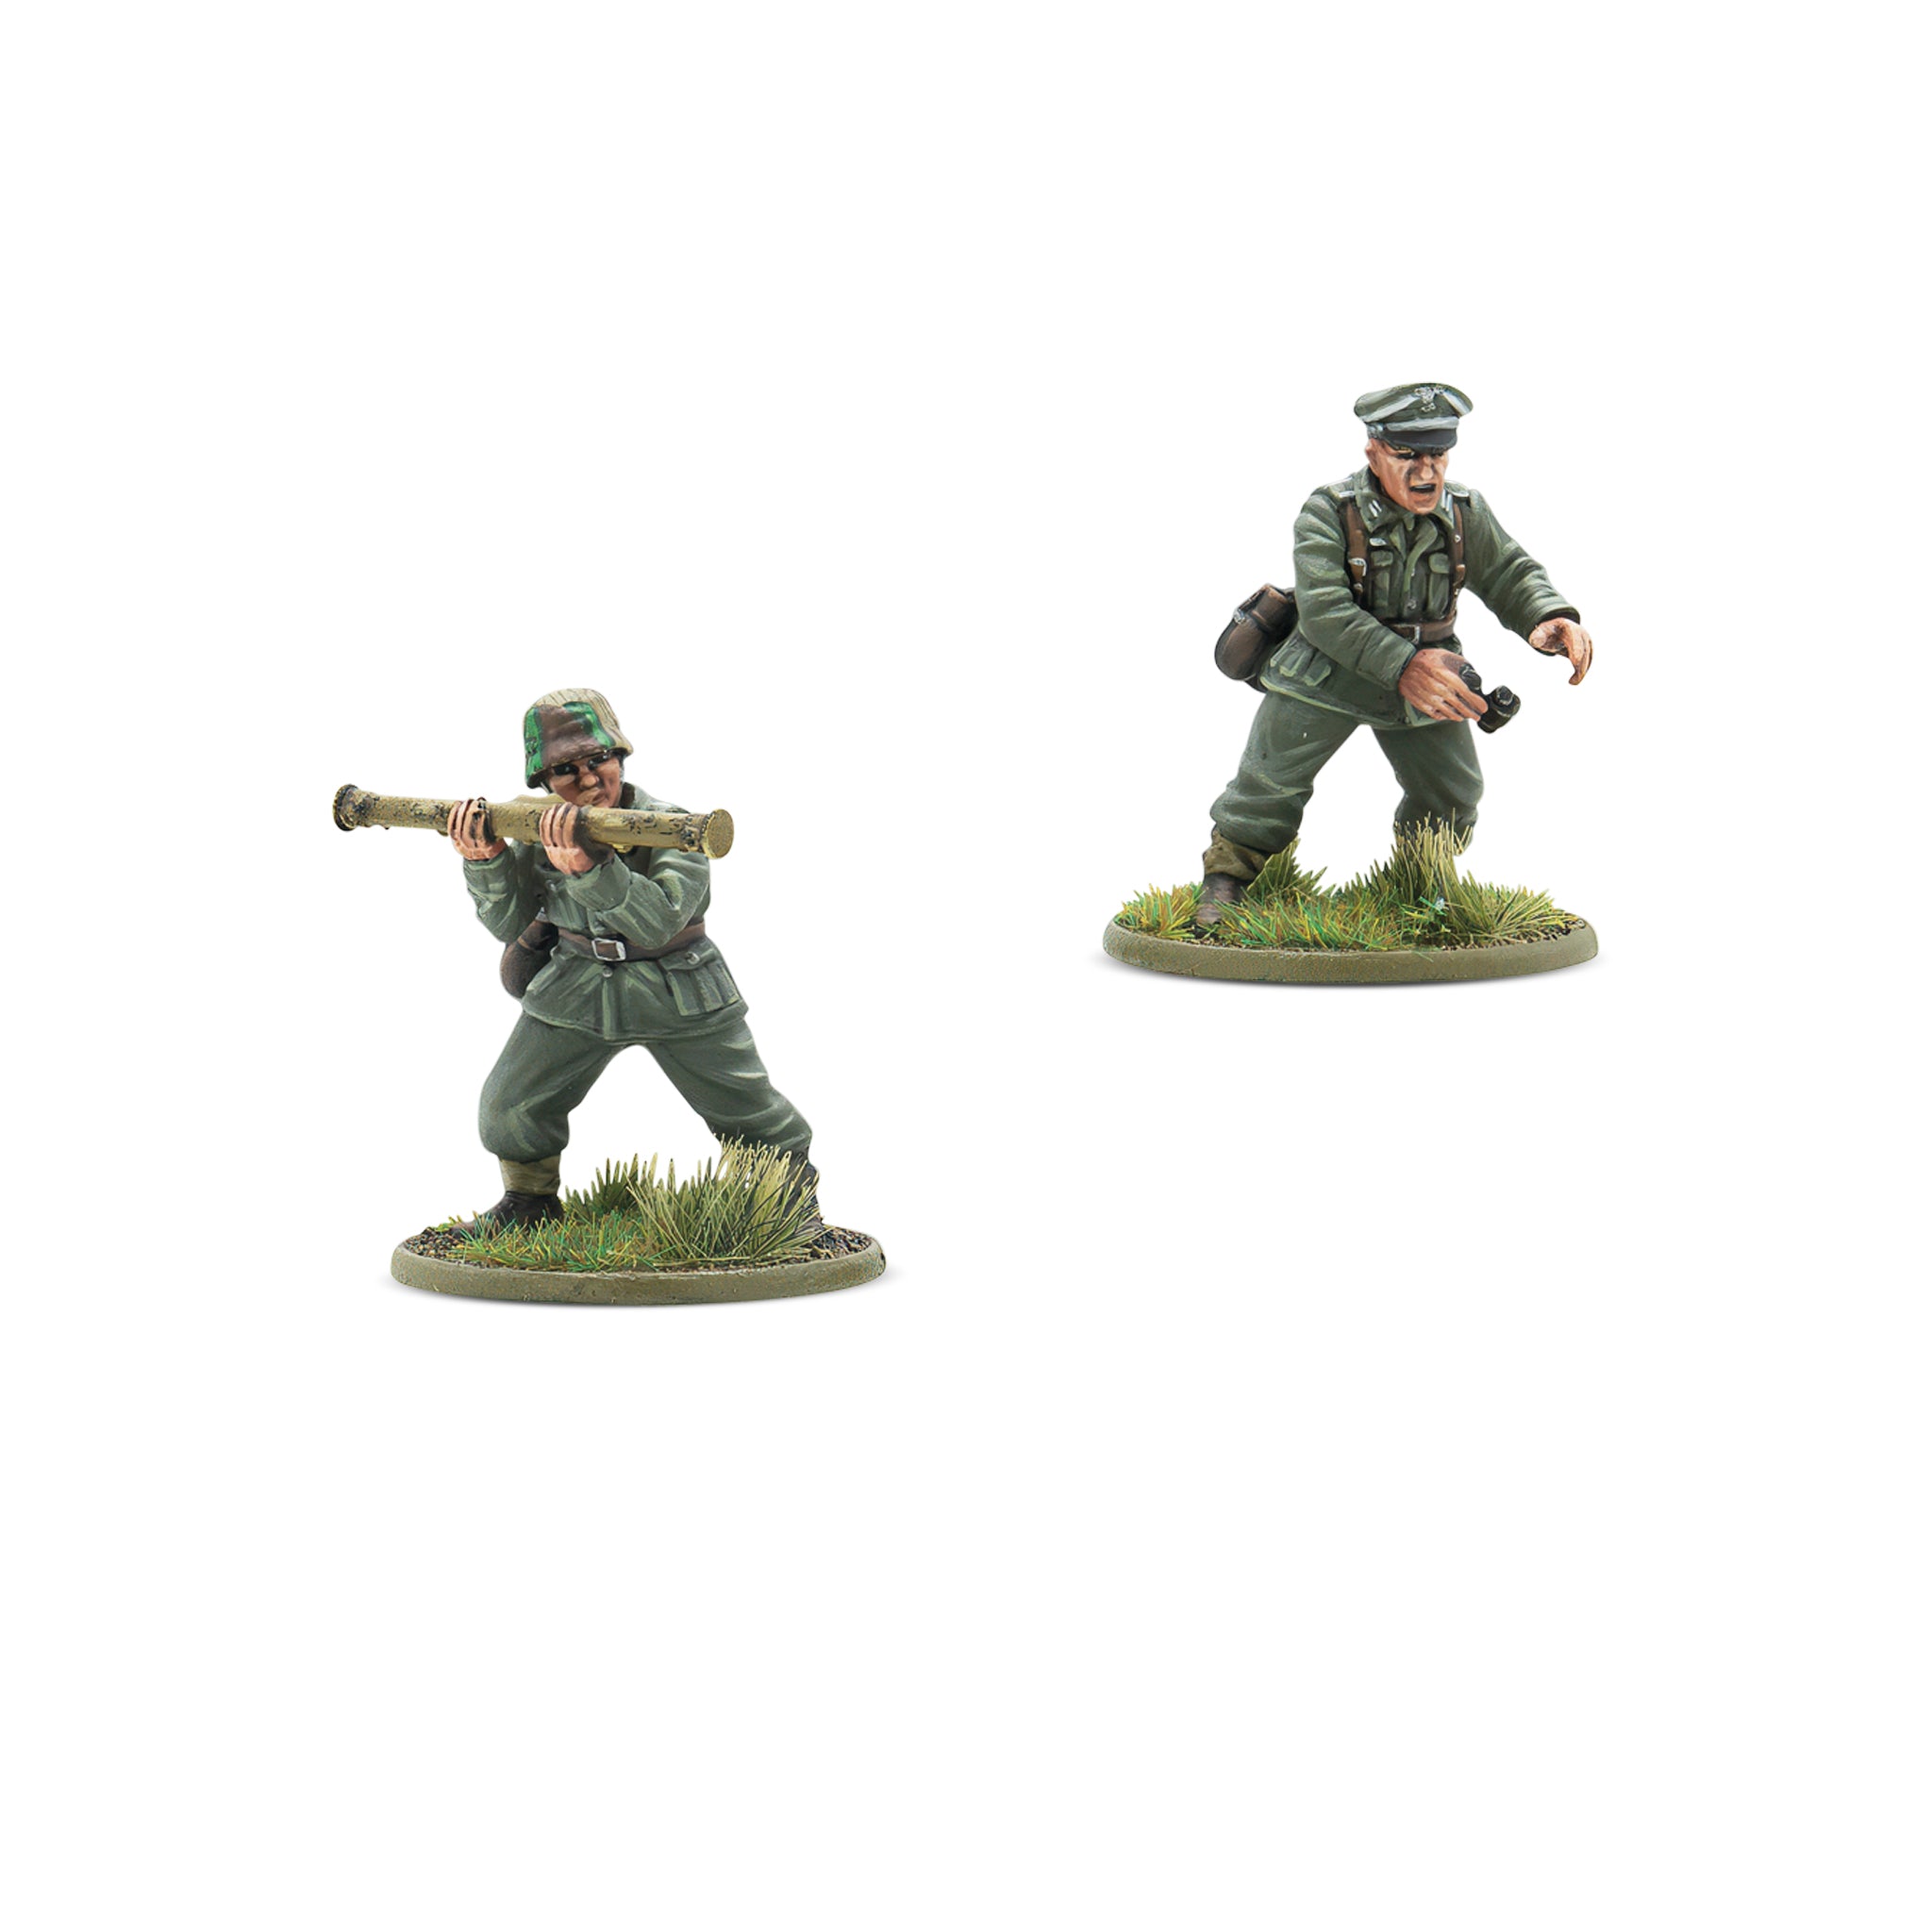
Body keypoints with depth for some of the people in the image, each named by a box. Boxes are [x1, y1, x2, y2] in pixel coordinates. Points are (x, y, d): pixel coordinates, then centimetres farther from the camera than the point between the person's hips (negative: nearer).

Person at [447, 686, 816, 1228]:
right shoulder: (540, 831, -8)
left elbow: (659, 921, -36)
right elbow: (508, 922, -5)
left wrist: (591, 868, -51)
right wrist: (486, 862, -25)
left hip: (676, 994, -3)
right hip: (576, 991, 3)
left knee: (748, 1108, 3)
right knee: (510, 1109, 3)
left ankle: (796, 1202, 28)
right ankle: (530, 1200, 30)